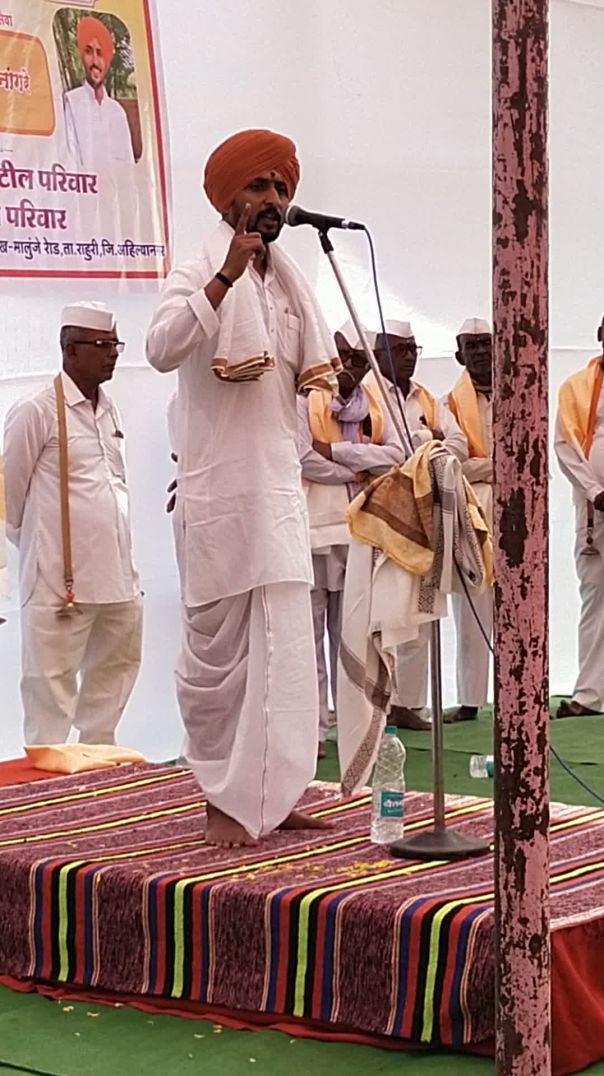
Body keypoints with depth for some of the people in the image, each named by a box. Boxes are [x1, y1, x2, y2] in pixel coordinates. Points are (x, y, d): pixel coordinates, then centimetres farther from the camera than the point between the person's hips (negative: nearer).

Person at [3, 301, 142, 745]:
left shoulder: (110, 410, 13)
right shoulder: (36, 412, -8)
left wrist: (116, 551, 16)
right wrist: (38, 546, 8)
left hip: (117, 574, 7)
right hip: (61, 578, -7)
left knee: (116, 668, 14)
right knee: (52, 680, -1)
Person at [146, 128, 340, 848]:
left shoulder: (288, 283, 16)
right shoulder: (200, 272, -5)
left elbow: (312, 370, 28)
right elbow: (162, 348, -25)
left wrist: (319, 373, 6)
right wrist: (225, 277, -32)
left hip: (280, 487, 7)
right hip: (219, 491, -7)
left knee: (282, 648, 5)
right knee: (217, 648, -1)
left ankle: (266, 795, 13)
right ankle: (224, 797, 9)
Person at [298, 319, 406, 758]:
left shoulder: (373, 402, 13)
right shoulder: (305, 397, -1)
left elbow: (395, 455, 0)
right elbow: (306, 461, -11)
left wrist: (336, 450, -9)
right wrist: (363, 469, -4)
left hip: (360, 528, 4)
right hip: (314, 526, -4)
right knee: (311, 630, -2)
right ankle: (313, 728, 2)